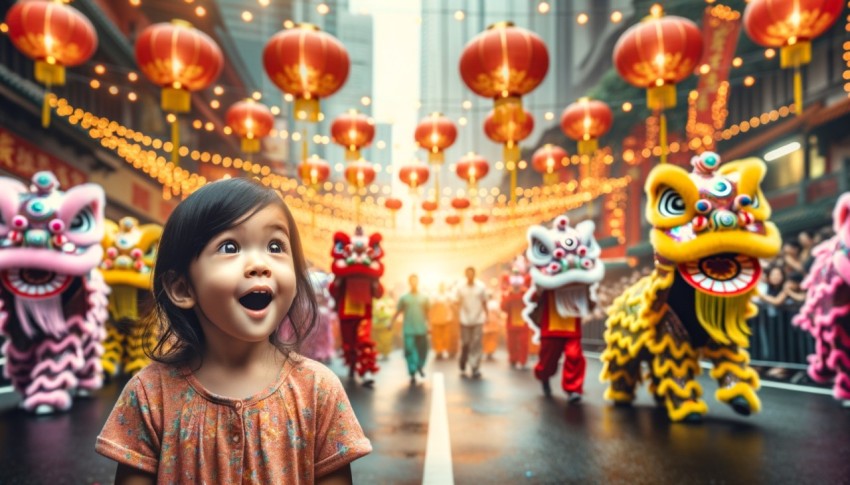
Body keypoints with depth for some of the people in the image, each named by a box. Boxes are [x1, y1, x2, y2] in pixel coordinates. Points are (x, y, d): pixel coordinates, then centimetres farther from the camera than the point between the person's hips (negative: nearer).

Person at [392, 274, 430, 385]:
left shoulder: (424, 298, 8)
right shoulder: (404, 297, 3)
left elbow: (427, 313, 12)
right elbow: (398, 312, 4)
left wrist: (429, 325, 6)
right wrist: (391, 323, -3)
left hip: (422, 329, 2)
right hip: (409, 330, -2)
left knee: (423, 350, 8)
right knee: (410, 352, -3)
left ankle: (420, 367, 36)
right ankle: (412, 375, 5)